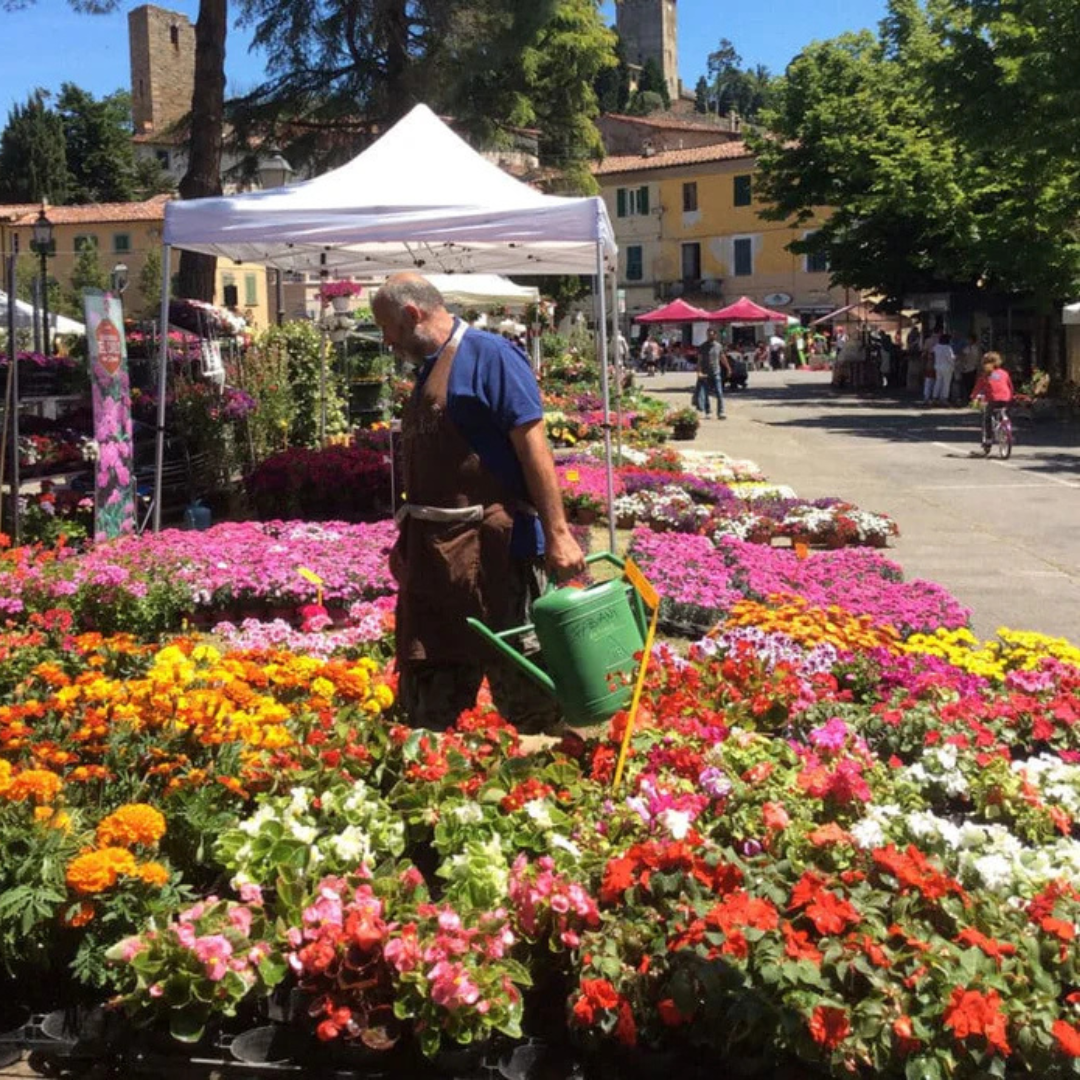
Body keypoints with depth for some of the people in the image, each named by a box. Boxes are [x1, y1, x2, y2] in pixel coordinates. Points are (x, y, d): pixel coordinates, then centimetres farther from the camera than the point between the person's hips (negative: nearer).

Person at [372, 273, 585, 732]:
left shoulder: (488, 354, -7)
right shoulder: (427, 372, 19)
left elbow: (533, 444, -15)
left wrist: (557, 533, -20)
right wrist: (407, 541, 24)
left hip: (494, 551, -9)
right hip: (433, 557, 9)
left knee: (524, 696, -1)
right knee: (429, 707, 12)